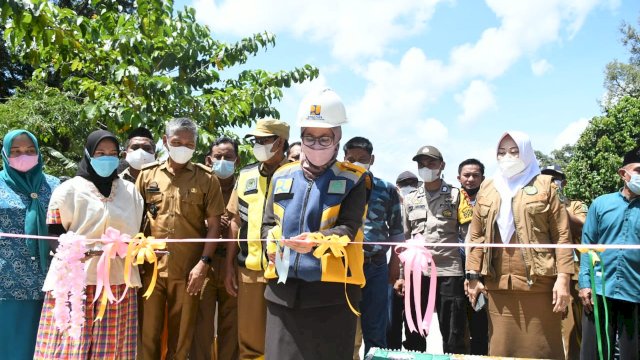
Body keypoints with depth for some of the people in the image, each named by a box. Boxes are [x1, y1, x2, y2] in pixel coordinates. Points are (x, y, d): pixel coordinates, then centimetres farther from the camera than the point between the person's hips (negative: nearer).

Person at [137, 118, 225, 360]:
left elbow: (214, 225, 1)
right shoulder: (147, 174, 7)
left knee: (181, 336, 9)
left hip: (188, 270, -1)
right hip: (151, 267, 1)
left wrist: (204, 263, -8)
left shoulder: (206, 179, 2)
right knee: (148, 332, 6)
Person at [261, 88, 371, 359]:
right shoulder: (282, 176, 14)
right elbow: (268, 225, 16)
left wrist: (316, 241, -29)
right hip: (284, 289, 3)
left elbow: (348, 229, -9)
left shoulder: (353, 180, 2)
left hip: (332, 290, -3)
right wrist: (274, 242, -7)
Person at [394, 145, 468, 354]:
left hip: (449, 272, -3)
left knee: (453, 339, 3)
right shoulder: (410, 199, 14)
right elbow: (404, 239, 14)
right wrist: (401, 274, 7)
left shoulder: (456, 196, 5)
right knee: (413, 337, 11)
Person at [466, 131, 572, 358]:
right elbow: (476, 235, 11)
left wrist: (563, 278, -9)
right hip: (498, 285, 3)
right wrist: (473, 276, 4)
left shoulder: (544, 186, 5)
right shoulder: (487, 188, 13)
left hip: (538, 284, -3)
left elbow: (561, 234, -1)